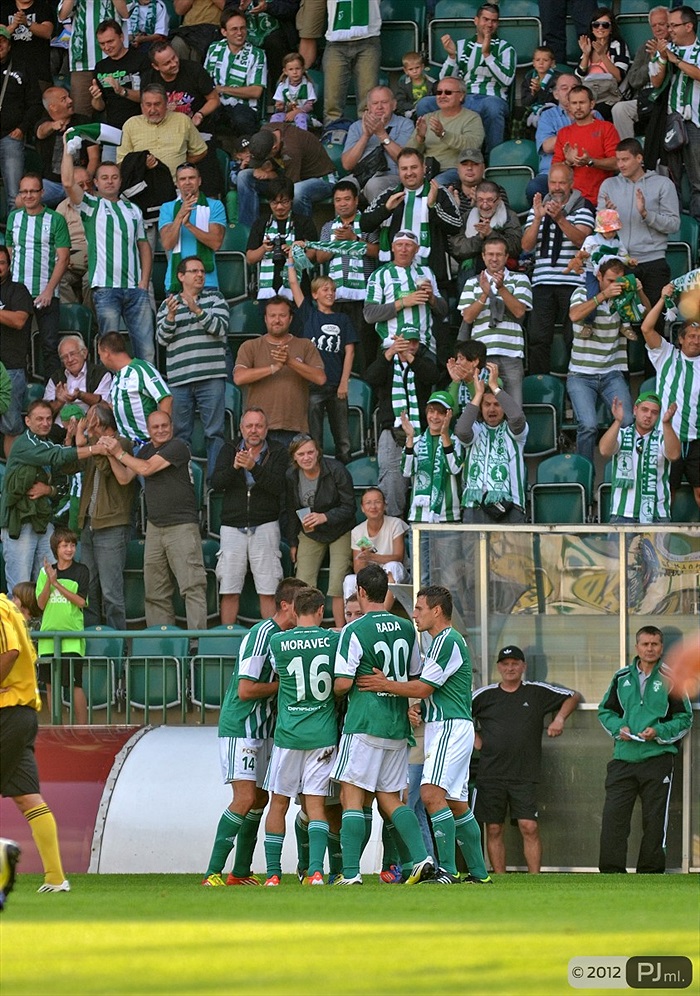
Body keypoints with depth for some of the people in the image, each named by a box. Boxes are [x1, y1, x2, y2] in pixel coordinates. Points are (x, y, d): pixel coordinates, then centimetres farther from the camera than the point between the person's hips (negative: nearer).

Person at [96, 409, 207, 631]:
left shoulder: (177, 447, -8)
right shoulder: (146, 450, 17)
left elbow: (146, 469, -14)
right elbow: (124, 478, 14)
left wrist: (120, 453, -3)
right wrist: (111, 455, 0)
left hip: (182, 524, -8)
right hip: (155, 527, 8)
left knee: (192, 586, -12)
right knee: (155, 592, 6)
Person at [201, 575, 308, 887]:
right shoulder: (261, 636, -18)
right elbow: (246, 689, -21)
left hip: (263, 730, 10)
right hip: (240, 729, -10)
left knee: (259, 799, 11)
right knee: (245, 798, -17)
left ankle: (241, 873, 18)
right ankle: (212, 875, -16)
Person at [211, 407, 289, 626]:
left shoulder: (277, 452, 3)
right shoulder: (229, 450, 9)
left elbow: (277, 486, -10)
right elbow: (216, 483, -3)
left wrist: (253, 467, -23)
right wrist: (234, 467, -22)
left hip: (264, 526, -2)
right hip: (232, 526, 2)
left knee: (268, 591, -5)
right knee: (229, 591, 0)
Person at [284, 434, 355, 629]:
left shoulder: (335, 470, -18)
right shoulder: (291, 477, -6)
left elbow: (349, 507, -14)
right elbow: (291, 511, 7)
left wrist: (325, 517, -29)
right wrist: (293, 543, 8)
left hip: (339, 532, -4)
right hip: (310, 535, 4)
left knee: (337, 587, -14)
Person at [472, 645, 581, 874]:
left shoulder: (537, 692, 8)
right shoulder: (484, 695, 8)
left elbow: (573, 696, 19)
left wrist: (559, 718, 4)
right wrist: (476, 741, 8)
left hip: (524, 775, -1)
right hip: (490, 774, 1)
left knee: (529, 827, -10)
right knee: (494, 829, 0)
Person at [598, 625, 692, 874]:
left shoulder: (671, 679, 2)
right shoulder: (621, 678, 10)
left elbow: (684, 720, 4)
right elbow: (605, 711, 19)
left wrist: (658, 732, -12)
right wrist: (618, 728, -2)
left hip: (657, 758, -2)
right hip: (623, 759, 2)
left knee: (655, 822, 2)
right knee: (613, 816, -7)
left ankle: (651, 873, 11)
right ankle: (611, 872, -4)